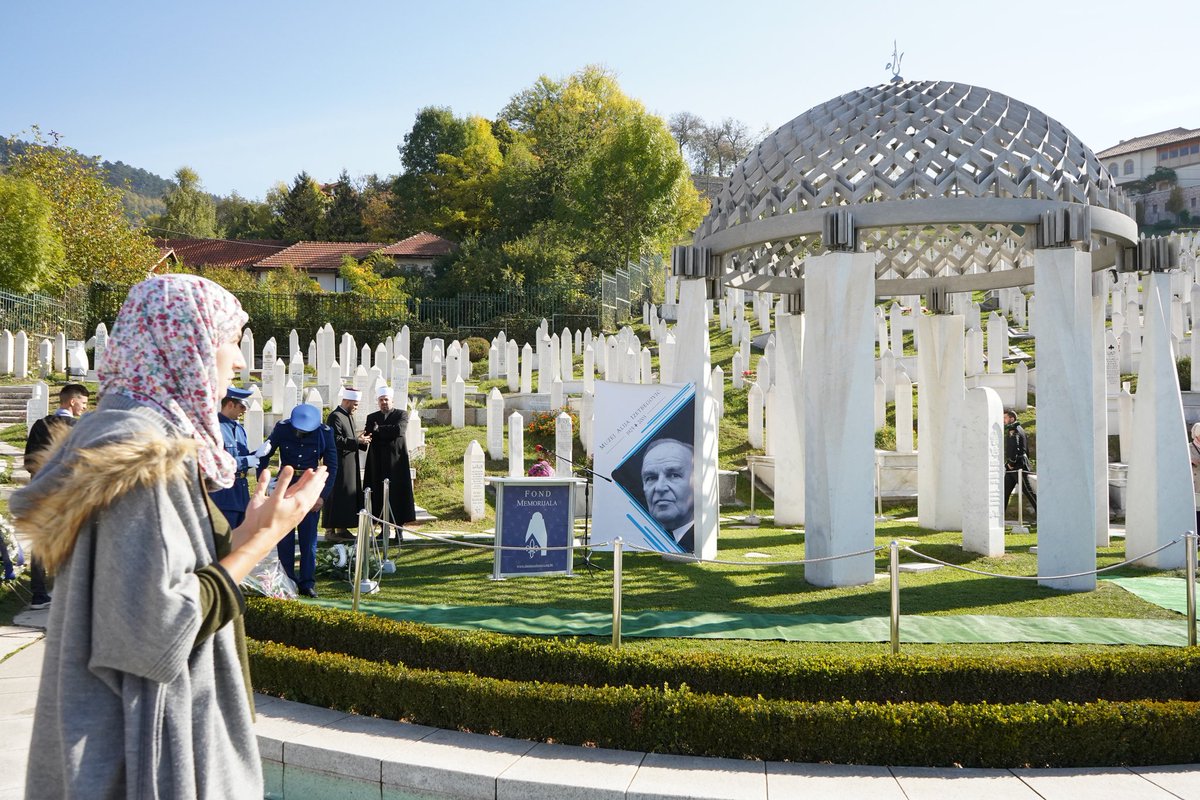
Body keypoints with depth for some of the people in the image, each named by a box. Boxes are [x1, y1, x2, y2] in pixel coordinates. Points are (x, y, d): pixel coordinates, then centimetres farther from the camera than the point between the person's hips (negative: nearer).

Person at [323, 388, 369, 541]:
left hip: (349, 464, 10)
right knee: (336, 496, -6)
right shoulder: (335, 416, -15)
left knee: (348, 496, 12)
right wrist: (357, 441, -21)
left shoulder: (349, 416, 15)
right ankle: (330, 530, -1)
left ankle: (342, 528, 19)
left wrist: (360, 440, 5)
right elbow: (336, 440, -21)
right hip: (338, 464, -10)